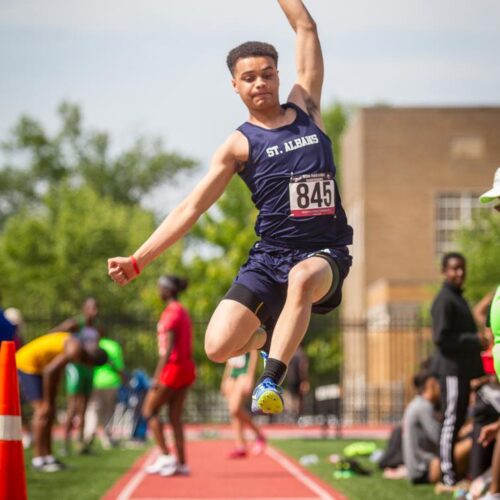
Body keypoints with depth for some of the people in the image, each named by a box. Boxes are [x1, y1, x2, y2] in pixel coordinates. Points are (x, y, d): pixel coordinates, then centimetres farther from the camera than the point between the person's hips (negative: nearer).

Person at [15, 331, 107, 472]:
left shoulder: (74, 345, 11)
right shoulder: (76, 350, -19)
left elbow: (56, 371, 17)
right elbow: (49, 371, -24)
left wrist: (51, 401, 13)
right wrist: (47, 402, -15)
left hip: (34, 365, 10)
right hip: (27, 364, -10)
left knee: (50, 411, 10)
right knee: (42, 411, -10)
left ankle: (48, 456, 13)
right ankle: (38, 459, -6)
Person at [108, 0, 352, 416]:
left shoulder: (305, 107, 10)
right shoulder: (240, 145, 3)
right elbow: (191, 208, 1)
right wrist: (137, 261, -5)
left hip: (325, 252, 0)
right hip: (269, 256, 0)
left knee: (303, 278, -38)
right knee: (218, 348, -16)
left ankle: (272, 380, -30)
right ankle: (270, 333, 19)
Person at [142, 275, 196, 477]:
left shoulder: (171, 312, -12)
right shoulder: (182, 311, 15)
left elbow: (169, 348, -18)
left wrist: (157, 375, -18)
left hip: (173, 367, -9)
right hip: (186, 367, 9)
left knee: (149, 411, 0)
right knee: (175, 417, 8)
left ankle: (165, 456, -5)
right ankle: (181, 463, 5)